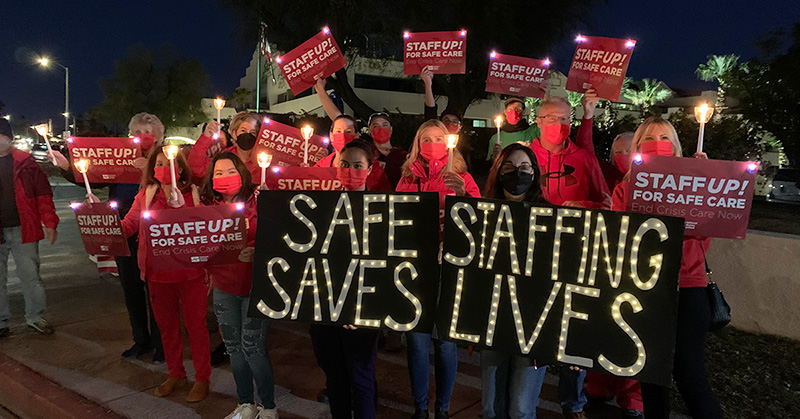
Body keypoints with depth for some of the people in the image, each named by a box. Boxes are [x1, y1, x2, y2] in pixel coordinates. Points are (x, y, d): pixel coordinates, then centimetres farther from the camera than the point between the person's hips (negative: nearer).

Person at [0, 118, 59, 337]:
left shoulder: (25, 162, 1)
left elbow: (43, 193, 0)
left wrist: (49, 223, -8)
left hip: (22, 229, -1)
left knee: (31, 276, 5)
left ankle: (35, 317, 19)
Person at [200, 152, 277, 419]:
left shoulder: (258, 202, -9)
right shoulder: (209, 207, 5)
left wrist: (255, 254, -30)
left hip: (255, 286, -5)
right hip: (223, 288, 5)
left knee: (252, 347, -3)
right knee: (233, 347, 14)